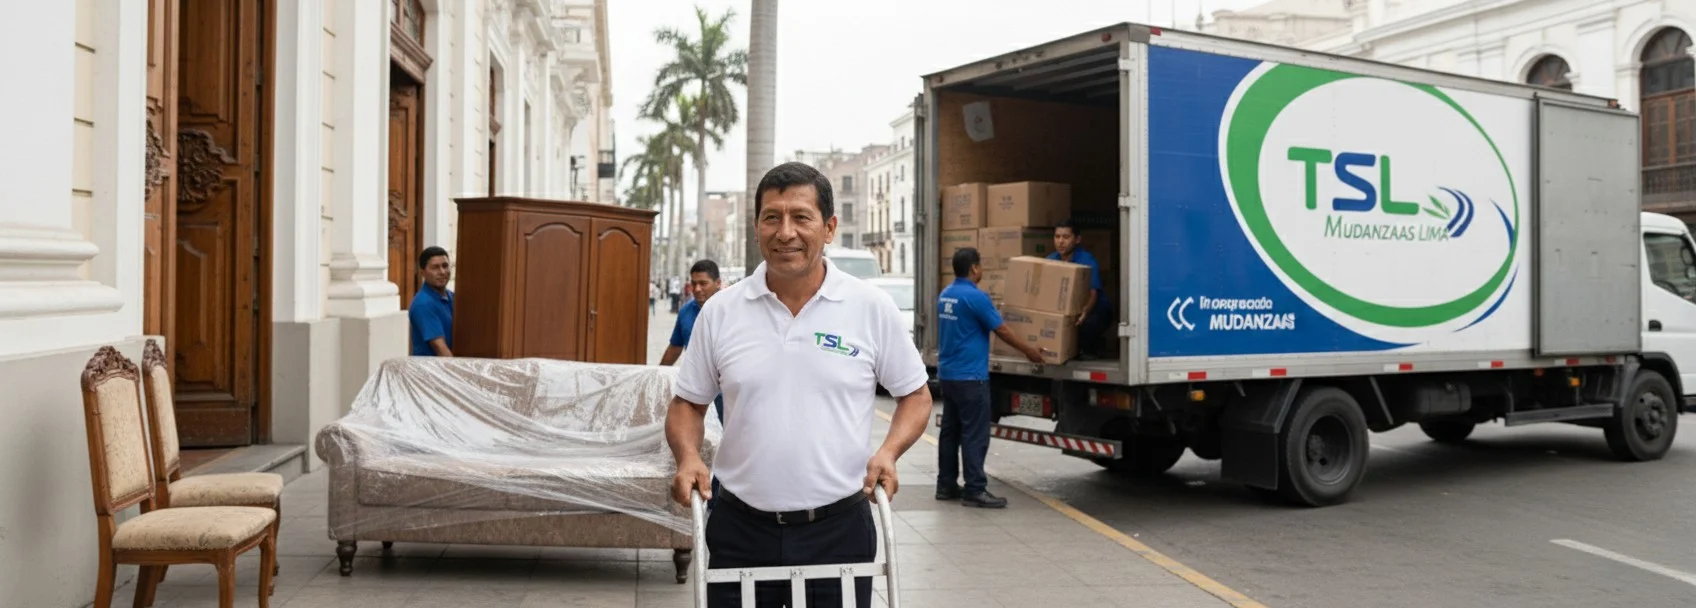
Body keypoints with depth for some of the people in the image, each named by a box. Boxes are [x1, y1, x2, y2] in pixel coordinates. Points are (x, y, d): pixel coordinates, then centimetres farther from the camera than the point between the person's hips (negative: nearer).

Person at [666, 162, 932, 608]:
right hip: (741, 529, 1)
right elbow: (688, 403, 10)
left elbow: (915, 395, 7)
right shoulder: (720, 312, 1)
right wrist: (688, 456, -9)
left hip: (839, 528, -1)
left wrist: (888, 451, -10)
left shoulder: (872, 308, -2)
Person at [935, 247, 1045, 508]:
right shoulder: (975, 297, -16)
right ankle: (975, 491, -3)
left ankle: (946, 485, 16)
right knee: (975, 435, -5)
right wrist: (1029, 351, 3)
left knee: (950, 431, 12)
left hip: (947, 374, 9)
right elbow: (1002, 331, -10)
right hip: (970, 376, -9)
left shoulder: (945, 295, 10)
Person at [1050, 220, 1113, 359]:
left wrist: (1084, 313, -52)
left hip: (1096, 308, -5)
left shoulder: (1087, 261, -19)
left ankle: (1090, 350, -2)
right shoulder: (1050, 260, -3)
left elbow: (1093, 295, -30)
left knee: (1088, 324, -38)